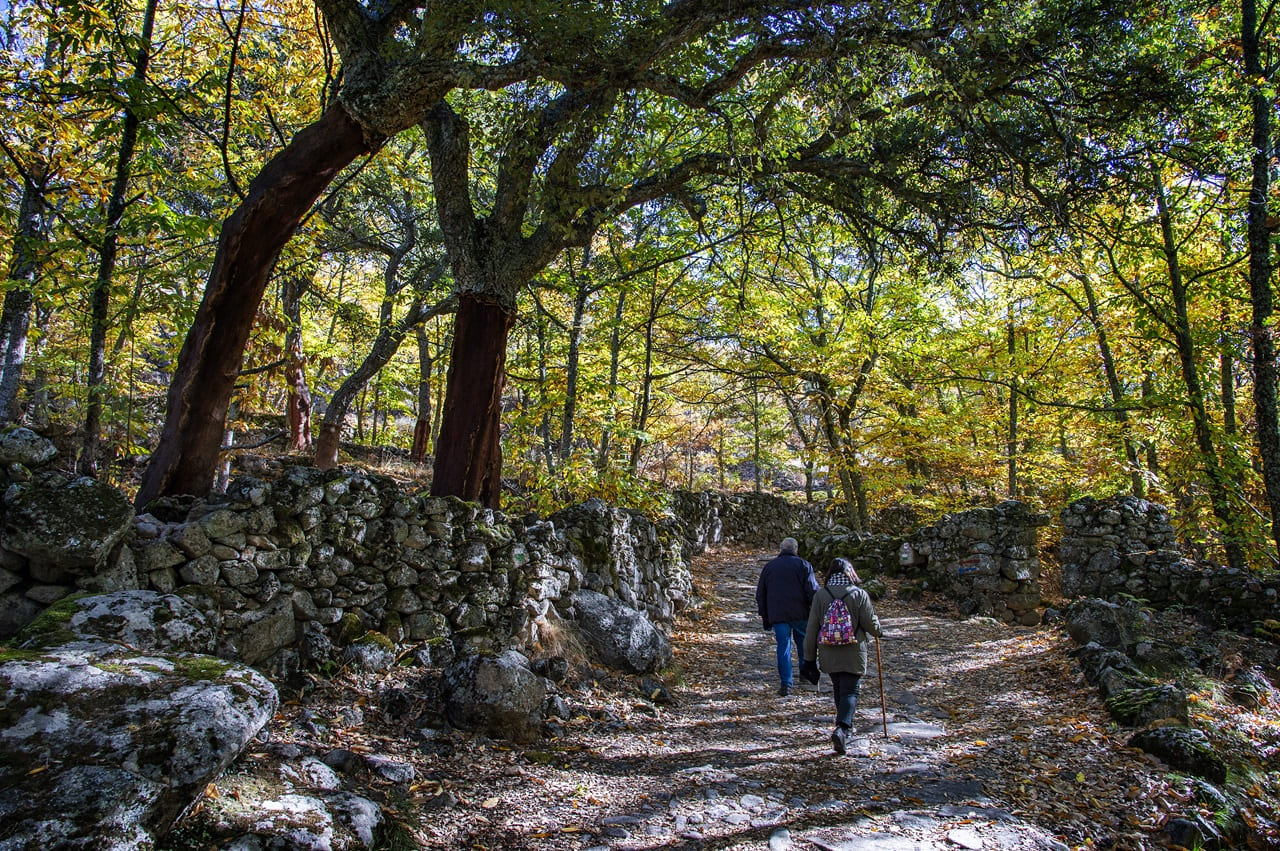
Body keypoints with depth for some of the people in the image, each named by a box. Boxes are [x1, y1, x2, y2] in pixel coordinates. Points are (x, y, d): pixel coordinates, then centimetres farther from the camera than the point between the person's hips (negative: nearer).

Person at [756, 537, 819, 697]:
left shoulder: (769, 566, 12)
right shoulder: (803, 565, 1)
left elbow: (760, 595, 14)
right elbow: (813, 590, -8)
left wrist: (765, 619, 19)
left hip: (777, 616, 2)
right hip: (800, 614, -2)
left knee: (783, 647, 4)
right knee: (804, 644, 16)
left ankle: (786, 684, 1)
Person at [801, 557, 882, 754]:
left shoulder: (820, 596, -3)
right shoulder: (860, 594, -8)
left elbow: (811, 630, -2)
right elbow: (872, 626, -5)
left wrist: (809, 658, 5)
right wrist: (877, 631, 20)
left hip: (828, 654, 3)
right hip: (853, 655, -2)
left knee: (838, 689, 21)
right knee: (850, 692, 1)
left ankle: (845, 723, 34)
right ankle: (842, 728, -17)